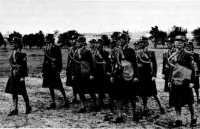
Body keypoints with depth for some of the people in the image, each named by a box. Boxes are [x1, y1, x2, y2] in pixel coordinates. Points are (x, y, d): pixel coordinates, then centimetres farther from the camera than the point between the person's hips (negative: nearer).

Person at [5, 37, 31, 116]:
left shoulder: (22, 54, -12)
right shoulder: (12, 54, 9)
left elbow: (24, 66, -13)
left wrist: (23, 76, -16)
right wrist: (12, 72, 13)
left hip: (19, 76, -7)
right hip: (13, 75, 7)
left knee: (23, 93, 3)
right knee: (14, 93, 6)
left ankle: (28, 107, 20)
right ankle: (15, 110, 10)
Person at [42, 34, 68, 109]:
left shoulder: (56, 47, -10)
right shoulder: (46, 48, 11)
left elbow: (59, 60, -12)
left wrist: (58, 70, -16)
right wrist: (43, 71, 15)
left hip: (54, 70, -7)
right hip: (48, 70, 7)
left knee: (59, 86, -1)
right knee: (50, 86, 8)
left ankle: (66, 100, 14)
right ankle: (53, 103, 15)